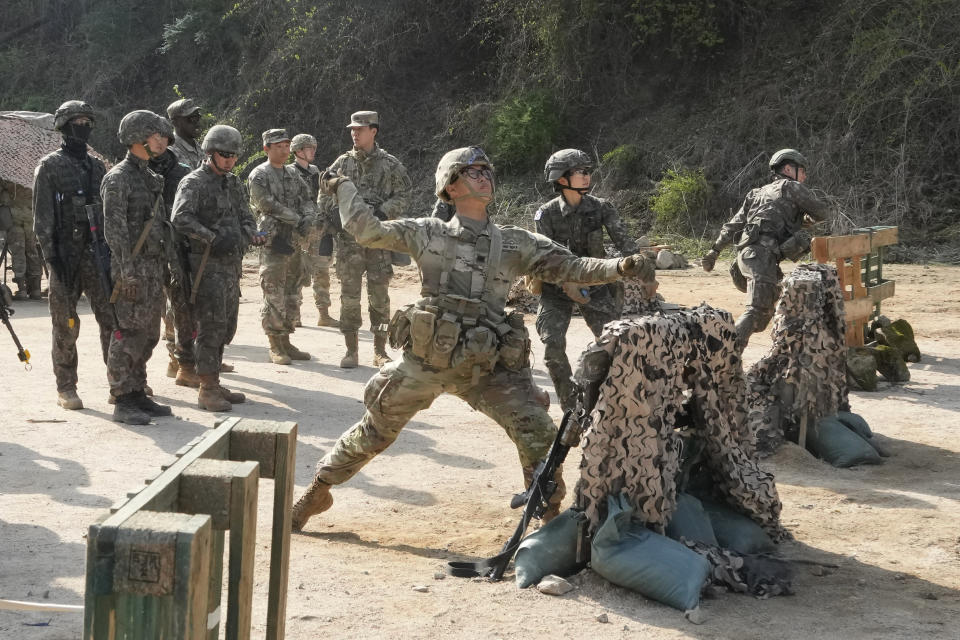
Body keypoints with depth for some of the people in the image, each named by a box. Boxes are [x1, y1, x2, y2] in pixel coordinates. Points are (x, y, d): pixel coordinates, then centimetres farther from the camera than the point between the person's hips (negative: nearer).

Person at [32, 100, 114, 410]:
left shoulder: (97, 166, 15)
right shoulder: (50, 166, -1)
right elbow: (42, 217, -5)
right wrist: (50, 256, -13)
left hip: (98, 252, 4)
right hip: (66, 255, -4)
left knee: (112, 318, -1)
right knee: (66, 326, 1)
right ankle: (65, 389, 9)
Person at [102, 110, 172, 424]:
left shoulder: (152, 178, 17)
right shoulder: (118, 178, -10)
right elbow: (114, 228, -17)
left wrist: (164, 264, 17)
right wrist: (127, 270, -22)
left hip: (154, 266, 9)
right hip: (132, 268, -9)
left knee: (148, 335, 12)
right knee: (128, 336, -7)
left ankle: (138, 394, 20)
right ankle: (122, 402, -4)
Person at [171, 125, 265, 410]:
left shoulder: (234, 184, 17)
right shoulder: (194, 183, -9)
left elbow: (245, 216, 20)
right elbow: (180, 218, -22)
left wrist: (251, 234, -3)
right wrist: (213, 239, -27)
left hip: (231, 266, 8)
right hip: (208, 266, -8)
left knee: (226, 328, 12)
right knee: (211, 327, -9)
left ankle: (214, 383, 21)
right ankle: (207, 390, -6)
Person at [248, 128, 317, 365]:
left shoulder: (293, 174, 17)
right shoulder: (259, 175, -5)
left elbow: (307, 200, 12)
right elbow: (267, 205, -15)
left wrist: (308, 218, -10)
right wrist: (296, 220, -15)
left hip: (295, 242, 7)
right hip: (273, 241, -7)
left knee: (291, 296, 11)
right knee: (274, 296, -7)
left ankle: (286, 343, 19)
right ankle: (275, 348, -3)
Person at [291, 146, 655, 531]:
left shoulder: (515, 244, 6)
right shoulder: (428, 234, 3)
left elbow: (570, 267, 1)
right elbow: (368, 231, 1)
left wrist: (620, 267, -12)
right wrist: (344, 189, 4)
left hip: (489, 367, 1)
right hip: (424, 360, -1)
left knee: (538, 433, -11)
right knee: (374, 433, 11)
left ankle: (552, 517, 8)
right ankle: (318, 491, 32)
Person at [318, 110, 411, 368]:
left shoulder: (390, 165, 4)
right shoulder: (342, 163, 8)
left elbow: (402, 197, 1)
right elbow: (324, 196, 10)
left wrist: (383, 212, -15)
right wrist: (337, 213, -8)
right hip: (349, 239, 1)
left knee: (379, 296, 2)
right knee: (349, 296, 1)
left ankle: (380, 351, 10)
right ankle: (351, 350, 9)